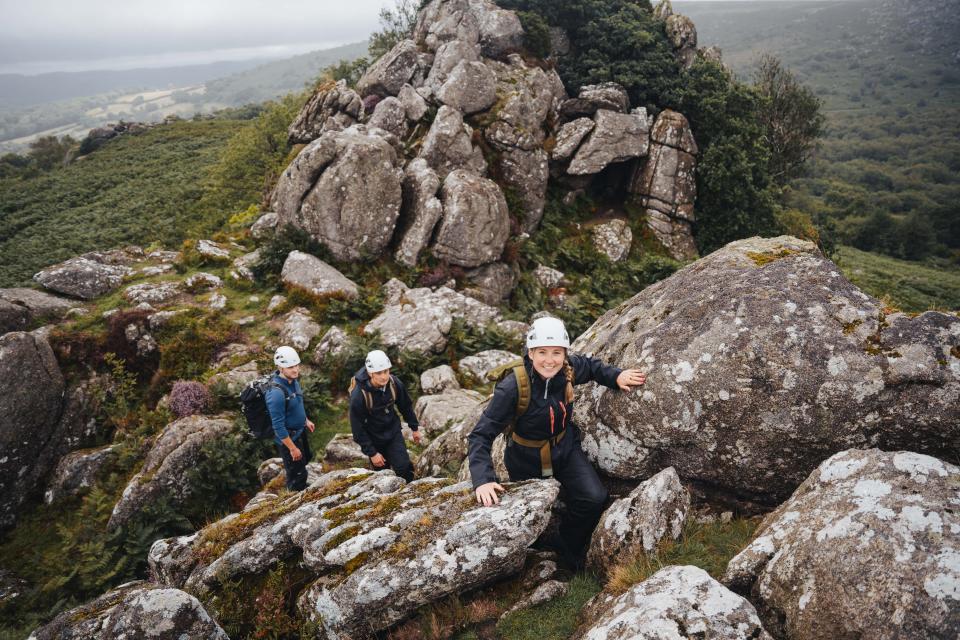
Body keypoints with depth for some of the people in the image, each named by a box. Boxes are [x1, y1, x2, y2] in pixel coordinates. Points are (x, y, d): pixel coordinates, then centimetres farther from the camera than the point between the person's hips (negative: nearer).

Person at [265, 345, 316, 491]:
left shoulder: (292, 379, -9)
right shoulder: (276, 393, -36)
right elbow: (278, 425, -29)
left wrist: (306, 420, 21)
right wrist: (292, 448, -22)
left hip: (300, 430, 9)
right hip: (288, 437, -9)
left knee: (307, 458, 31)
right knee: (297, 474, 9)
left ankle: (303, 487, 57)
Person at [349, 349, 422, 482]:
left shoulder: (394, 383, -17)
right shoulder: (358, 395, -29)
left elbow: (406, 406, 3)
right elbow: (357, 428, -19)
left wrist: (415, 428, 12)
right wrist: (371, 453, -15)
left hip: (393, 432, 3)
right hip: (374, 439, -3)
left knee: (405, 469, -5)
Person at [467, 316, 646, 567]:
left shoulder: (569, 369, -18)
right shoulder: (511, 388, -32)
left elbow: (591, 366, 9)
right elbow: (480, 435, -30)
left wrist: (616, 377, -7)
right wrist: (482, 479, -41)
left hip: (565, 449, 3)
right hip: (527, 460, -3)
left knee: (594, 499, -18)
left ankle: (566, 551, 9)